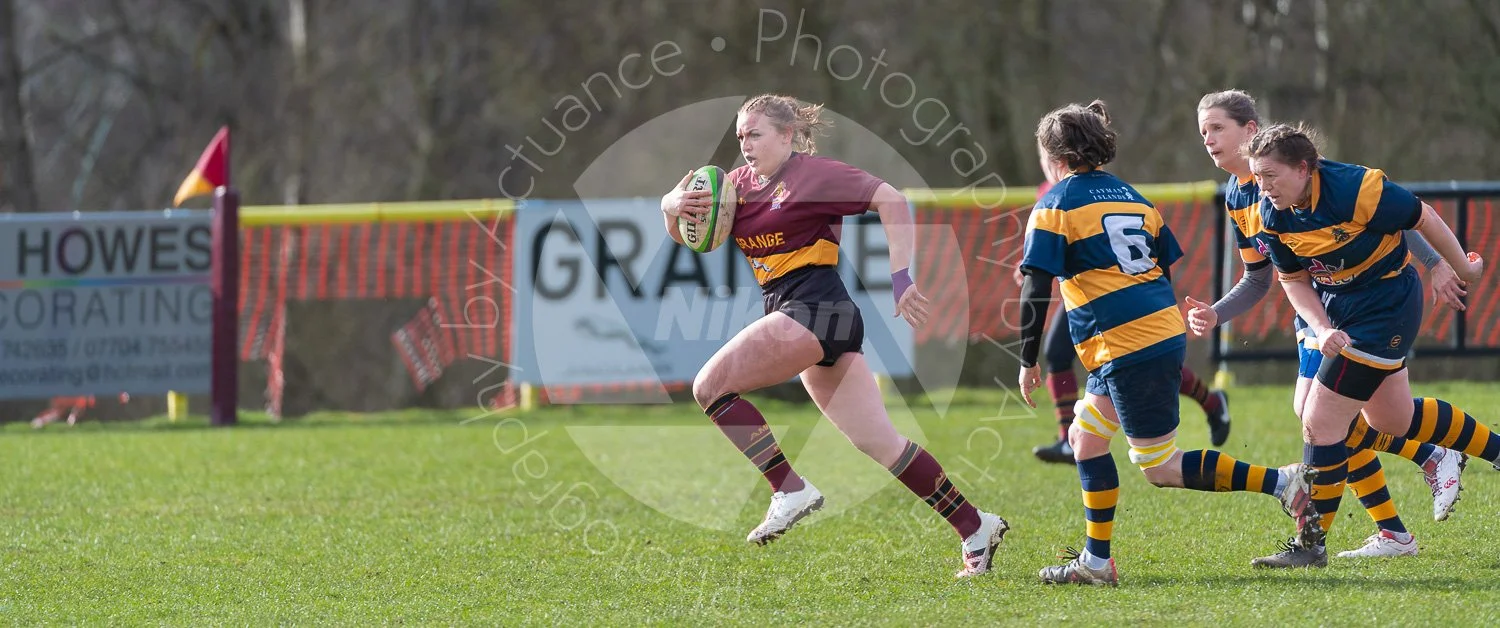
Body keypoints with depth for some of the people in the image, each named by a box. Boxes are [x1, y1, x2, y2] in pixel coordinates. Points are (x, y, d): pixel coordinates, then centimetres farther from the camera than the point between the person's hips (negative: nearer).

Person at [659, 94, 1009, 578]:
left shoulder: (811, 174, -5)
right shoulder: (740, 184, 17)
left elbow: (891, 201, -10)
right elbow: (682, 233, 18)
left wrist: (899, 277, -15)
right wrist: (675, 207, -7)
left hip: (816, 308, -8)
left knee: (710, 385, -14)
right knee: (877, 442, 4)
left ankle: (790, 489, -13)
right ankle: (974, 528, 8)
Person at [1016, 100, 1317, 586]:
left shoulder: (1055, 206, -2)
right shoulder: (1132, 197, 19)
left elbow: (1037, 290, -8)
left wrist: (1028, 361, -1)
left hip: (1123, 347, -9)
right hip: (1167, 329, 9)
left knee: (1163, 469, -4)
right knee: (1085, 436, 19)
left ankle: (1279, 482, -12)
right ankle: (1096, 561, 17)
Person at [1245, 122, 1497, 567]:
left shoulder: (1356, 189, -29)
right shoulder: (1270, 214, -10)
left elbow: (1422, 218, -14)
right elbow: (1293, 278, 3)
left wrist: (1463, 268, 0)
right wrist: (1322, 330, -14)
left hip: (1385, 305, -8)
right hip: (1335, 308, 8)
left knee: (1321, 420, -11)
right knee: (1393, 420, 21)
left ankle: (1310, 543, -1)